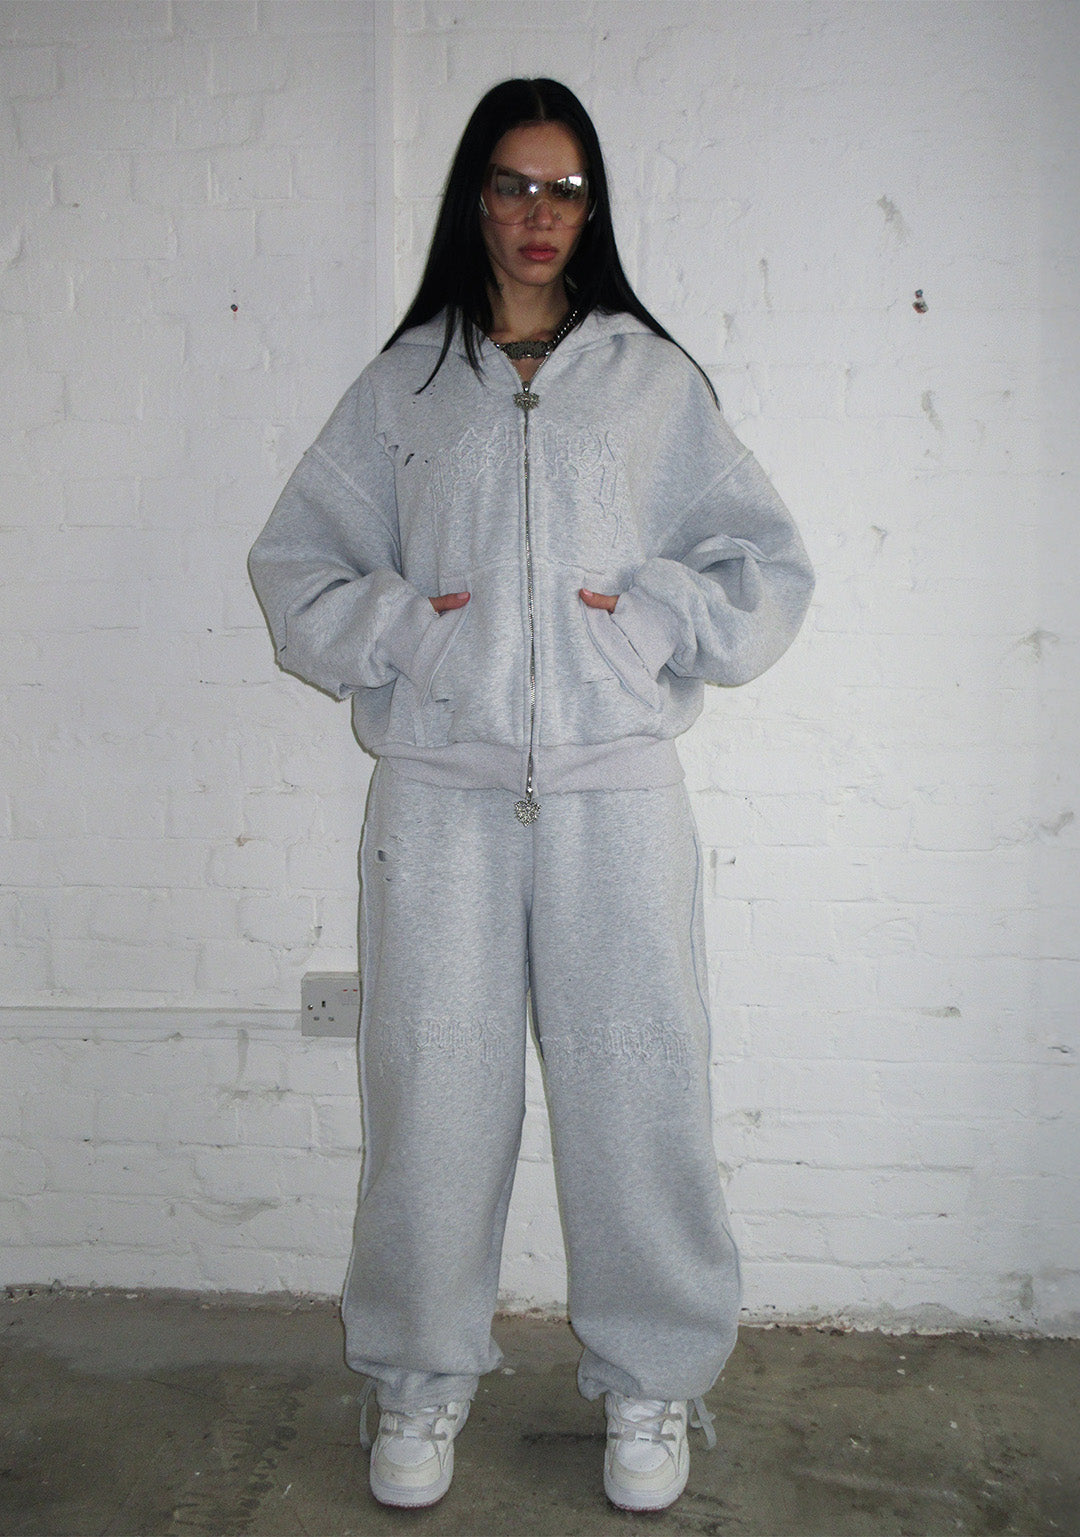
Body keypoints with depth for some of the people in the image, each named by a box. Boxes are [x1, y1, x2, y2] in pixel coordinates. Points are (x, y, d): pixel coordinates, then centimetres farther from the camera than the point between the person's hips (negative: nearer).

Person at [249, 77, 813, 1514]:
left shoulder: (653, 374, 12)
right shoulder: (404, 380, 13)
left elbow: (767, 564, 11)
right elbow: (295, 557, 14)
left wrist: (656, 615, -5)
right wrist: (395, 626, -3)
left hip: (615, 779, 0)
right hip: (440, 782, 1)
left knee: (637, 1077, 3)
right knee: (434, 1084, 4)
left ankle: (652, 1379, 23)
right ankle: (424, 1372, 25)